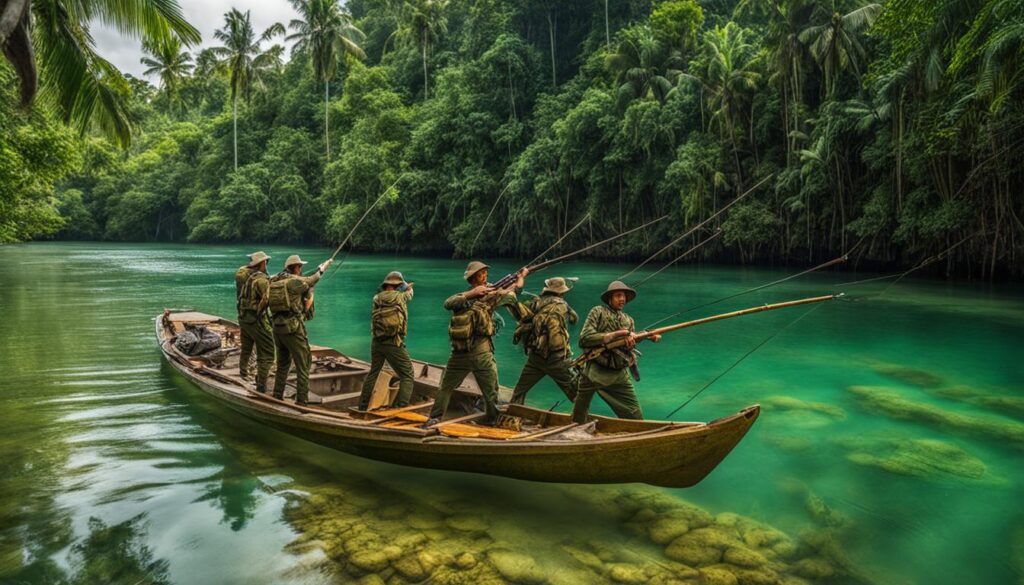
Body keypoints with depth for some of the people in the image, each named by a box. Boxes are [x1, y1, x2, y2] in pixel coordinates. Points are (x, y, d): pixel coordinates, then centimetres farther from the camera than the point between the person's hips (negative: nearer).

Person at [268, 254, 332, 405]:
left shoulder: (274, 282, 8)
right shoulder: (296, 281, -11)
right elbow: (313, 280, 7)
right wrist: (322, 268, 25)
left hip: (277, 327, 7)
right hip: (293, 329, -7)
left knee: (283, 363, 22)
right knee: (303, 365, 1)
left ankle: (277, 396, 27)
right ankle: (302, 401, 1)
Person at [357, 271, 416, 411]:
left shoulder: (377, 298, 6)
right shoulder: (400, 296, -4)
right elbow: (409, 292, 18)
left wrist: (405, 287, 36)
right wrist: (407, 286, 41)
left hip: (377, 342, 5)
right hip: (394, 344, -5)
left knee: (373, 373, 22)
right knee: (407, 376, 3)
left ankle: (363, 405, 28)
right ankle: (402, 407, -8)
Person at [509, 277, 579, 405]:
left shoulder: (535, 303, 3)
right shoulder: (562, 305, 5)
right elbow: (575, 318, 21)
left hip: (536, 357, 1)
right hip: (558, 360, -1)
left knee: (519, 391, 16)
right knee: (577, 394, 12)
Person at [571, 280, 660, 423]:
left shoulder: (628, 320, 15)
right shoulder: (598, 312, -1)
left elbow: (629, 350, 13)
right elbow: (584, 339, -15)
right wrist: (616, 334, -18)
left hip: (619, 375, 4)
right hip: (594, 372, -4)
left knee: (635, 417, 3)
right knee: (578, 417, 6)